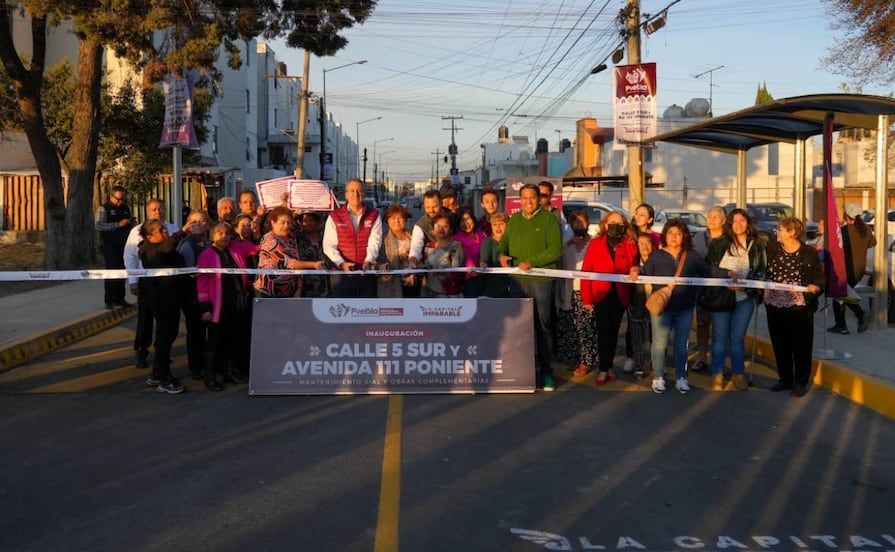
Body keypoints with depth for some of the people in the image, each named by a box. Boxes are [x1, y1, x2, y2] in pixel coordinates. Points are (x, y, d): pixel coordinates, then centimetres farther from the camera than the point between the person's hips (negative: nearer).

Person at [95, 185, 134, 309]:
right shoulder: (103, 209, -3)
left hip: (124, 245, 6)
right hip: (110, 246, -6)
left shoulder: (126, 208, 15)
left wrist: (132, 223, 3)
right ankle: (108, 300, 0)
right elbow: (98, 226, -17)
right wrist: (118, 224, -22)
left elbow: (131, 224, 29)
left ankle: (119, 299, 18)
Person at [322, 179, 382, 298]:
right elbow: (329, 246, 1)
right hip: (342, 273, -1)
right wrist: (341, 263, -16)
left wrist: (368, 261, -21)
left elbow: (375, 242, -3)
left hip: (367, 272, 1)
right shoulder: (335, 217, 7)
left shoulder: (374, 216, 8)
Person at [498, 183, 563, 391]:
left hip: (541, 280, -5)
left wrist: (531, 262, -18)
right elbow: (504, 240, 23)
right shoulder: (514, 219, 15)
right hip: (516, 279, 5)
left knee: (543, 326, 3)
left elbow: (556, 249, -11)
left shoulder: (549, 219, -2)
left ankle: (546, 371, 10)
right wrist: (502, 253, 0)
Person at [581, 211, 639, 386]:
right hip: (601, 294, -2)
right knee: (603, 331, -5)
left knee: (613, 331, 9)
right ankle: (603, 369, 2)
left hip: (620, 294, 2)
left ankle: (608, 366, 21)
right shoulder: (595, 244, -1)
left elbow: (633, 269, 14)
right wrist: (587, 298, -8)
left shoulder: (630, 246, 6)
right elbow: (586, 271, -4)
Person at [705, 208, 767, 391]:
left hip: (745, 299, 1)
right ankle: (717, 374, 15)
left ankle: (738, 374, 23)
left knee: (737, 338, 10)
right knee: (720, 338, 6)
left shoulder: (757, 245, 4)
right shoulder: (718, 244, 0)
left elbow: (761, 271, 4)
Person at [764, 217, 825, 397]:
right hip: (775, 304, 3)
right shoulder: (771, 249, 6)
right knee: (780, 345, 10)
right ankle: (785, 379, 25)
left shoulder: (809, 252, -3)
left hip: (800, 306, -3)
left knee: (801, 345, 3)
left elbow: (820, 277, 1)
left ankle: (801, 382, 15)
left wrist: (816, 287, -17)